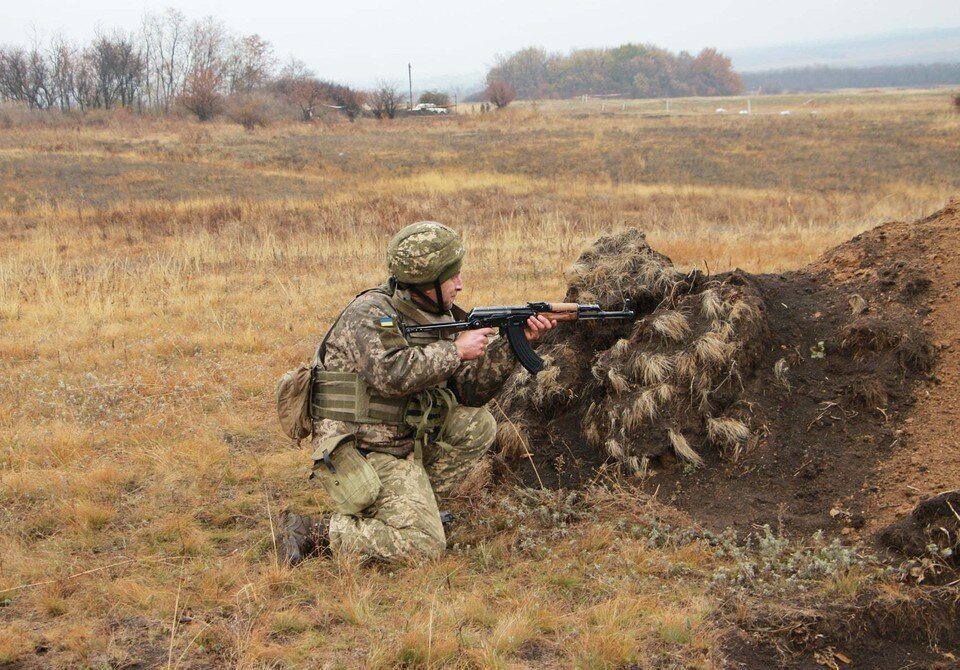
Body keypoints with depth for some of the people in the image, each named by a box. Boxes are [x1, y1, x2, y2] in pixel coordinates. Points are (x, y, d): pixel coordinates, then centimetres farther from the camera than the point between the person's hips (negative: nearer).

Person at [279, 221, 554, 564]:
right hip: (364, 453, -9)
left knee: (478, 424, -1)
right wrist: (455, 350, -24)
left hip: (406, 441, 9)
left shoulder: (436, 317, 9)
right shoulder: (370, 314, -15)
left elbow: (469, 390, 7)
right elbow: (392, 373, -33)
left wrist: (512, 344, -4)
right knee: (423, 545, -16)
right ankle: (315, 531, -6)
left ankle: (413, 502, 4)